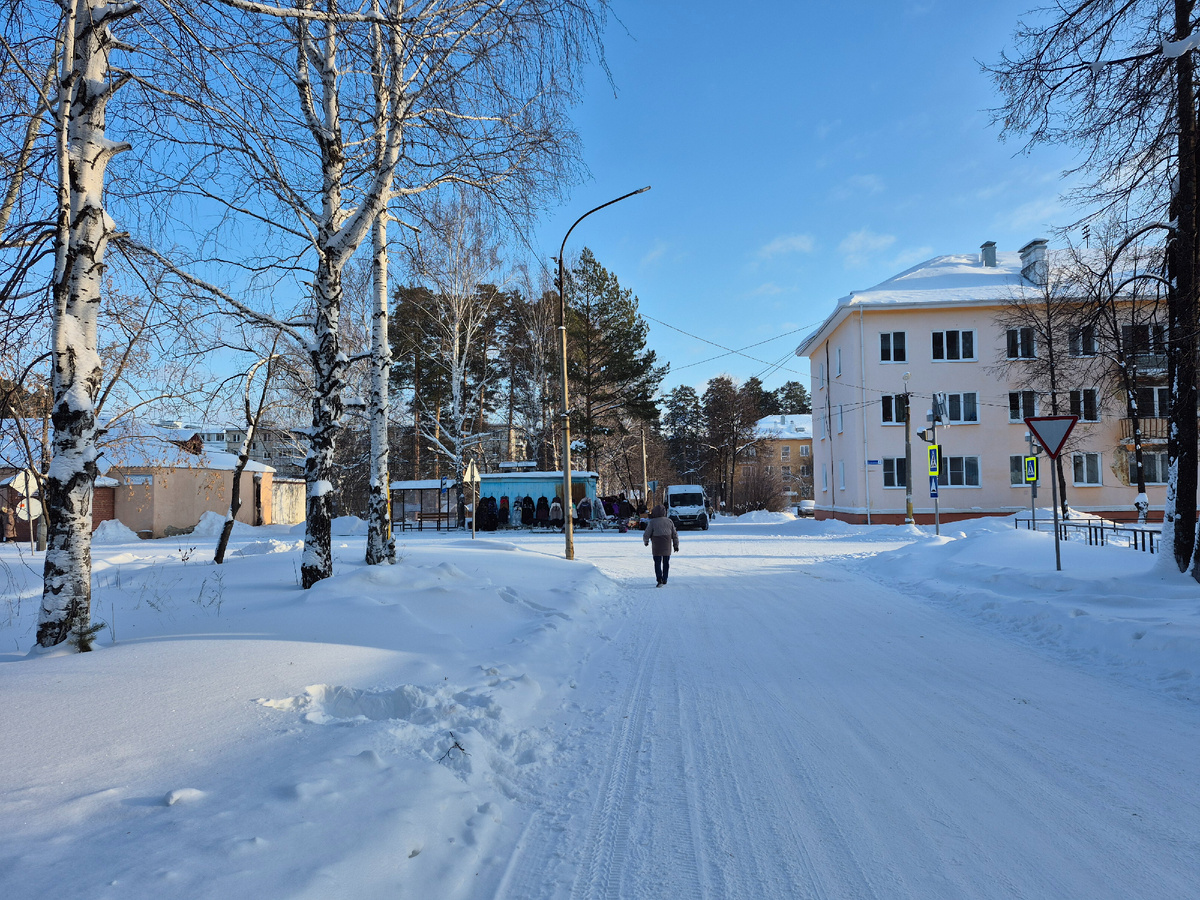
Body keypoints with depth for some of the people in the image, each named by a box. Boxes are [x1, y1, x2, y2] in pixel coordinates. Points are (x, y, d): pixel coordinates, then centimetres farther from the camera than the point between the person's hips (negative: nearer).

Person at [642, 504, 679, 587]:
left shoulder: (652, 522, -9)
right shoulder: (669, 521, 4)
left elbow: (646, 534, -6)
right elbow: (675, 534, 8)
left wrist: (646, 541, 14)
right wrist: (676, 545, 15)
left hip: (657, 547, -4)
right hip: (667, 546, 4)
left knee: (657, 563, 1)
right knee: (666, 563, 15)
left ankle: (660, 580, -14)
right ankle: (664, 580, 21)